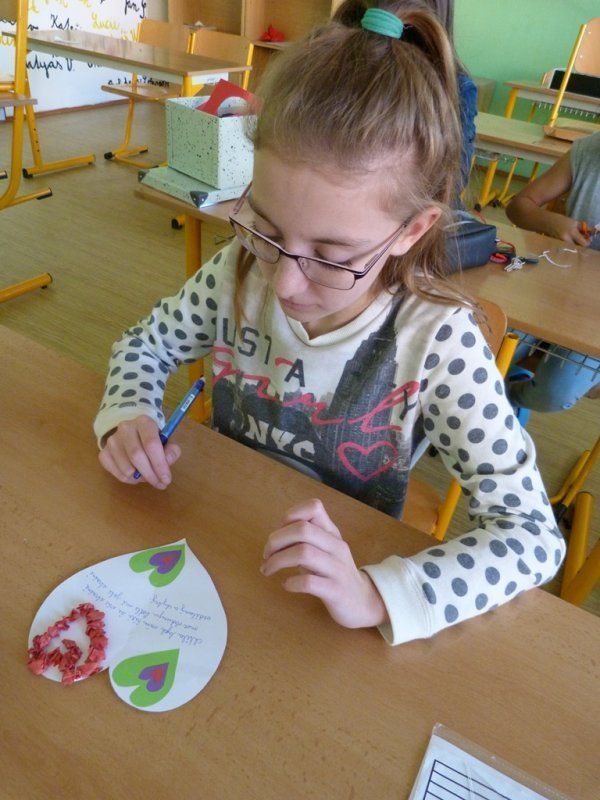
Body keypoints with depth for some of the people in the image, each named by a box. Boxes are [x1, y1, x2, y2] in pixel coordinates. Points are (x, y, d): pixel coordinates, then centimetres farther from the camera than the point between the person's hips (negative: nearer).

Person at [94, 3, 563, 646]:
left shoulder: (436, 341, -22)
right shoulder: (238, 274, -12)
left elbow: (534, 535, -20)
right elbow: (143, 345, 5)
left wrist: (375, 595, -32)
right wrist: (127, 417, -14)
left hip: (342, 563, -2)